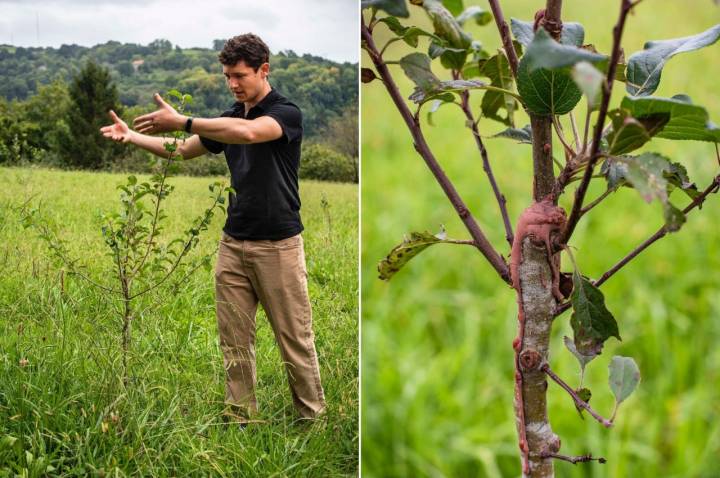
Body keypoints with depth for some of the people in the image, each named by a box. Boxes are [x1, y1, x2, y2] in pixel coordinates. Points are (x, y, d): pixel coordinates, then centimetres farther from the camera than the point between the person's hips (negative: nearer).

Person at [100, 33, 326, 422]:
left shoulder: (287, 113, -13)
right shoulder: (228, 118, 11)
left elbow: (248, 132, -34)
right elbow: (181, 150, 11)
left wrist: (181, 121, -33)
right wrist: (131, 136, -4)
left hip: (278, 245, -7)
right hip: (233, 244, 7)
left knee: (295, 339, 2)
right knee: (234, 339, 7)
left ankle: (313, 415, 15)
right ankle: (239, 416, 16)